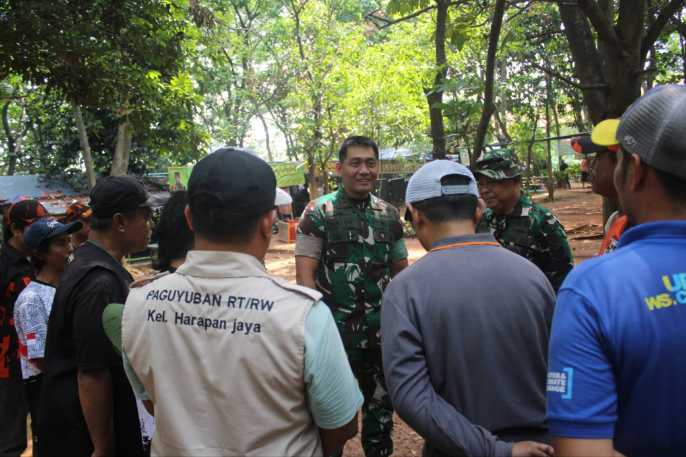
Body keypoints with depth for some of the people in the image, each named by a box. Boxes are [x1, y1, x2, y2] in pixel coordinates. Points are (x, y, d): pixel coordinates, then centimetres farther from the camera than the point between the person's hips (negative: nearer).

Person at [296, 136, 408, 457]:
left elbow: (400, 271, 13)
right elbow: (305, 274, -10)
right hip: (336, 329, -4)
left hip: (383, 328, 4)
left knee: (382, 401, 19)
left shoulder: (390, 215, 6)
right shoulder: (318, 212, -7)